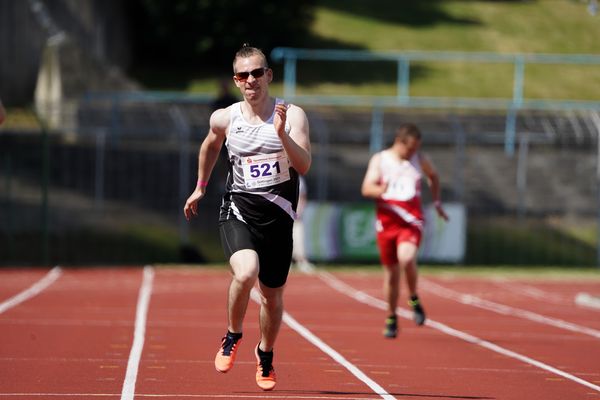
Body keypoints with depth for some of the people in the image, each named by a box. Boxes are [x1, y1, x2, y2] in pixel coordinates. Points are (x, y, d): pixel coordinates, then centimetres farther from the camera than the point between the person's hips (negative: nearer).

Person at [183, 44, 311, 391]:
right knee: (245, 273, -28)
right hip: (238, 211, 0)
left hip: (278, 216, 0)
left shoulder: (292, 115, -6)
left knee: (273, 296, 10)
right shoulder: (225, 118, 1)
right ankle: (233, 337, 0)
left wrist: (282, 134, -31)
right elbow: (211, 145, 24)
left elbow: (304, 165, -17)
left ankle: (266, 355, 39)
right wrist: (200, 187, 30)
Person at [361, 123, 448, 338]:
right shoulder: (379, 160, 0)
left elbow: (433, 176, 27)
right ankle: (391, 319, 24)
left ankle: (414, 299, -3)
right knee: (391, 272, 7)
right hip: (386, 222, 1)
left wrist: (437, 202, 21)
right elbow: (366, 188, -10)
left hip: (411, 221, 0)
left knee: (406, 259, -28)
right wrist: (380, 191, -32)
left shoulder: (420, 159, 6)